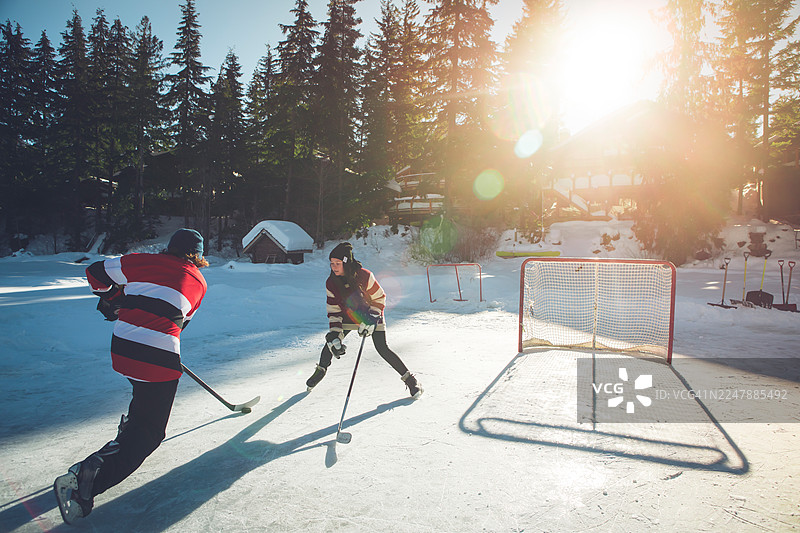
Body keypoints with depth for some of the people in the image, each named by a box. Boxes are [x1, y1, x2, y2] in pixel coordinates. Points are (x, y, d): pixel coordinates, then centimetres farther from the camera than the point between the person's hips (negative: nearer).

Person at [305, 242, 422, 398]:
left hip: (372, 315, -4)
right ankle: (321, 370, 27)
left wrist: (371, 320, -24)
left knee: (382, 349, -12)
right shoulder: (331, 283, -17)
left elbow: (379, 299, -17)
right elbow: (334, 311, -10)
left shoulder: (365, 276, -30)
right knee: (332, 340, -3)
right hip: (349, 315, 4)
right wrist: (335, 334, -18)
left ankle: (410, 379, 0)